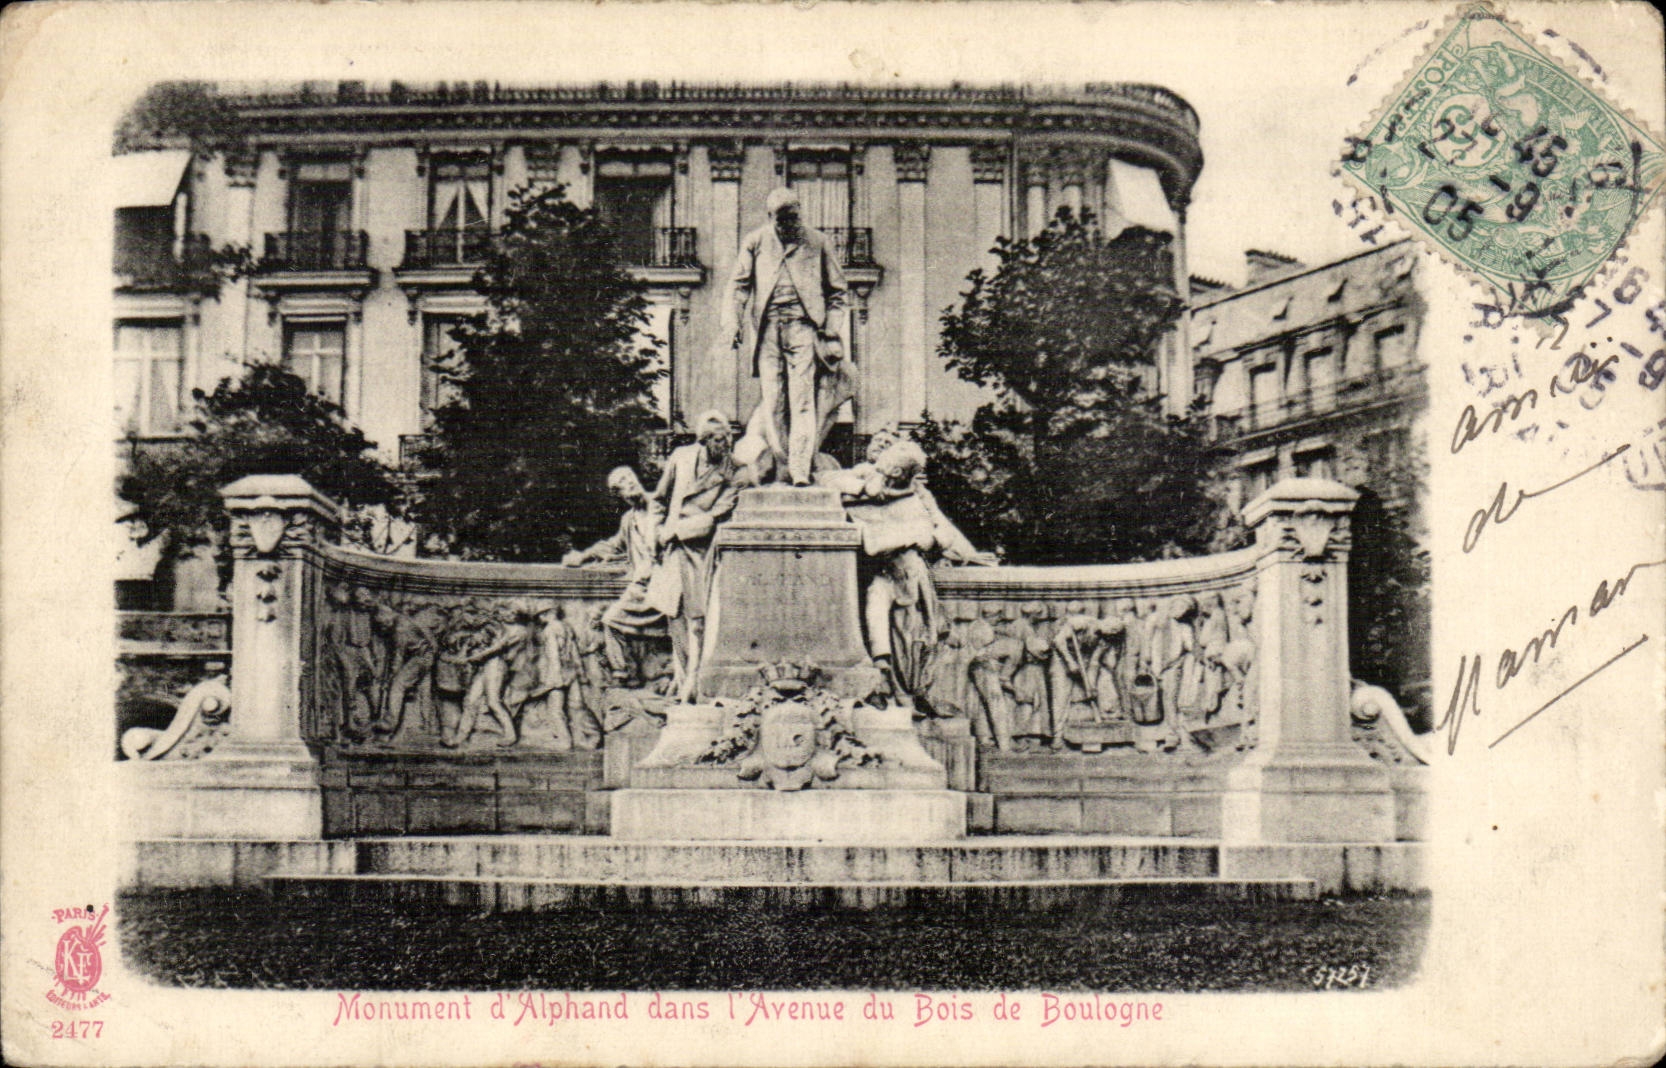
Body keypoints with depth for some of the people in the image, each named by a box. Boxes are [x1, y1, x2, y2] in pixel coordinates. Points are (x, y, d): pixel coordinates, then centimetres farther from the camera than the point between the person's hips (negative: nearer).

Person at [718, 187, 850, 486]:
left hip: (802, 326, -2)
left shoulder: (818, 243, 9)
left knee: (802, 402, -11)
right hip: (767, 329, 2)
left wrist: (832, 331, 2)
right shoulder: (755, 242, 11)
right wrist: (731, 324, -2)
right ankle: (781, 470, 5)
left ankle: (800, 470, -15)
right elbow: (738, 286, 12)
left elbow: (836, 291, 13)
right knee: (772, 403, -1)